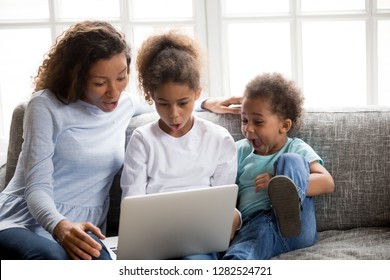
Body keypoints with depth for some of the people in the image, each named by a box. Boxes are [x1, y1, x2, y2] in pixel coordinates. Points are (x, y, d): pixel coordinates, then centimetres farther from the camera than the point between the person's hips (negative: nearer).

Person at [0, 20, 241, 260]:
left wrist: (204, 104, 28)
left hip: (83, 231, 4)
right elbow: (37, 187, -13)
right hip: (24, 222, -3)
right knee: (53, 258, -41)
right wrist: (60, 226, -33)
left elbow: (160, 109, 38)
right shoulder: (47, 105, -7)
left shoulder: (126, 104, 11)